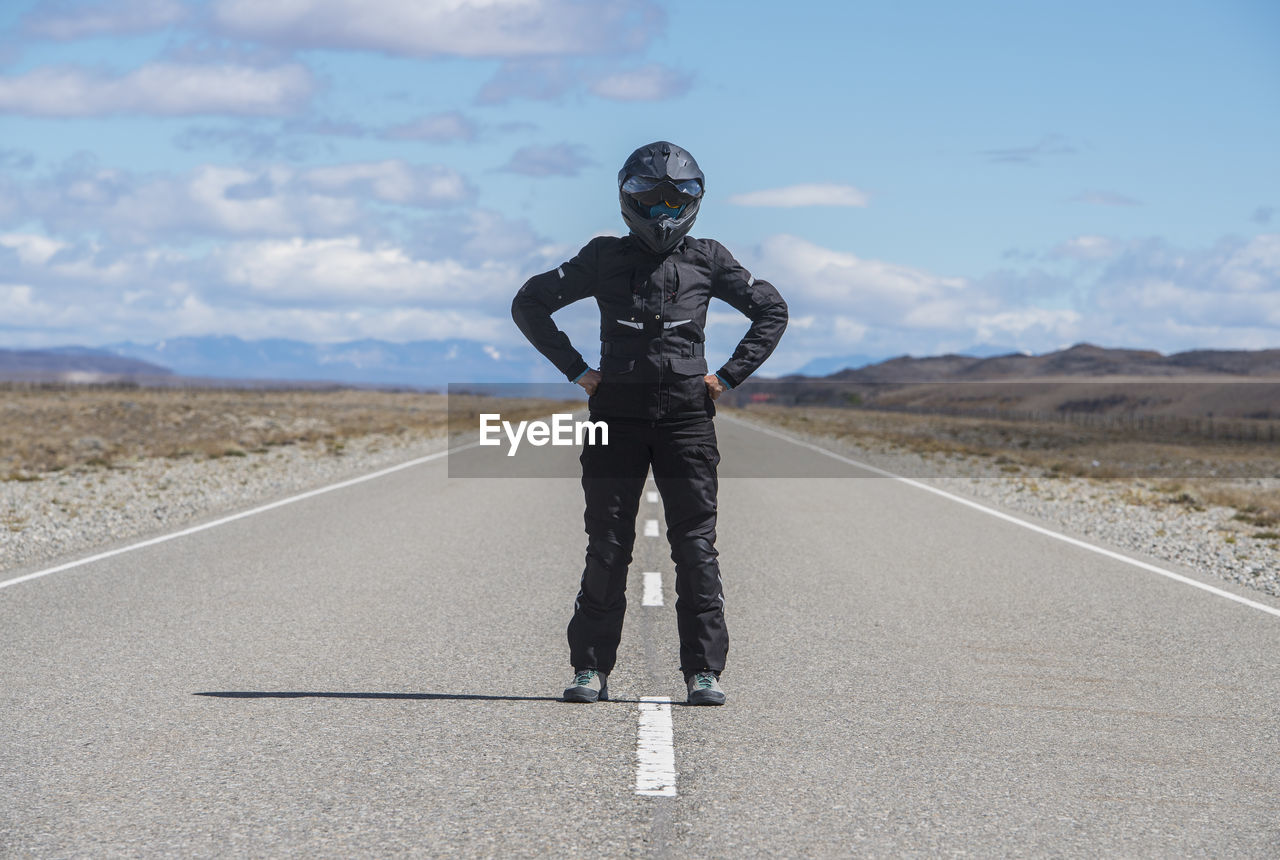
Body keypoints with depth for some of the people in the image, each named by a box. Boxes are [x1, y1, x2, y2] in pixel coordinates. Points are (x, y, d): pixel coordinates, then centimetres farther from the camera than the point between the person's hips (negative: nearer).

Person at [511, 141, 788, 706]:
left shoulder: (707, 260, 8)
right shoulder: (604, 258, 7)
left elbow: (771, 310, 16)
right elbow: (530, 303, 13)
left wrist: (729, 377, 6)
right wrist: (576, 370, 5)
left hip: (686, 414, 0)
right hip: (617, 413, 0)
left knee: (696, 546, -2)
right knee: (606, 548, 1)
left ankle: (704, 670, 2)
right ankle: (591, 668, 7)